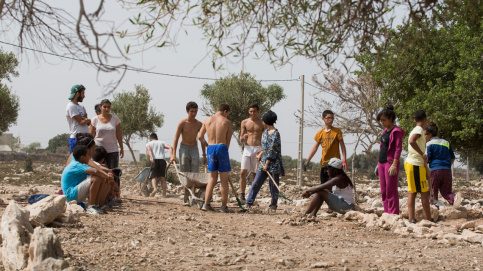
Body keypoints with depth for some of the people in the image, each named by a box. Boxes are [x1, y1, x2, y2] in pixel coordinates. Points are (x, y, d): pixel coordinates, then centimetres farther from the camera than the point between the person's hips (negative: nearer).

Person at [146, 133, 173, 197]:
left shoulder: (149, 143, 20)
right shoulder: (162, 143, 27)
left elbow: (148, 149, -4)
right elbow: (170, 147, 10)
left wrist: (151, 158, -19)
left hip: (154, 161, -2)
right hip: (162, 160, 2)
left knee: (153, 177, 0)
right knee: (163, 178, 8)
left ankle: (155, 188, -28)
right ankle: (164, 194, -1)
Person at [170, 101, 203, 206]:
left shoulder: (199, 124, -2)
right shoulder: (182, 123, -11)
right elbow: (176, 139, -9)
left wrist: (204, 154, 8)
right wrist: (173, 155, -15)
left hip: (194, 149, 2)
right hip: (184, 148, -2)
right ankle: (186, 198, -2)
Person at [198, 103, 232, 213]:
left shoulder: (207, 120, 11)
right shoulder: (227, 122, 2)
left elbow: (200, 136, 14)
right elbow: (228, 141, 3)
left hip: (210, 148, 4)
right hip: (221, 147, -4)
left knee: (213, 178, 14)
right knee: (224, 180, 4)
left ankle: (206, 204, 4)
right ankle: (224, 206, 6)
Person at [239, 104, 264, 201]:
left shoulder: (262, 123, 4)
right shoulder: (244, 122, 9)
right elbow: (241, 140, 10)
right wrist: (243, 137, -14)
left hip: (258, 149, -1)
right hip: (247, 149, 1)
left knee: (255, 174, 0)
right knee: (243, 172, -11)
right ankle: (242, 195, -9)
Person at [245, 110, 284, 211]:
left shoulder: (275, 134, -15)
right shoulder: (265, 132, 12)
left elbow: (272, 151, -17)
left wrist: (267, 164, -17)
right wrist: (261, 153, 7)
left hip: (273, 163, -8)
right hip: (264, 161, 8)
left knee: (273, 185, 2)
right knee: (256, 182, 4)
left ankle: (273, 205, 16)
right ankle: (249, 203, 7)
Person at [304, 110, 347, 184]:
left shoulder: (337, 131, -2)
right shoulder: (320, 133, 8)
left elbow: (342, 146, -2)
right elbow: (315, 148, 12)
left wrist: (344, 160, -11)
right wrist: (307, 161, 7)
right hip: (324, 164, 4)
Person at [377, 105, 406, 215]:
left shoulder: (396, 131, -9)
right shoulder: (385, 131, 17)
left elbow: (398, 149, -14)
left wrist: (394, 165, -21)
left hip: (390, 162, -9)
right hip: (382, 162, 9)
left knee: (391, 191, -8)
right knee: (383, 191, 9)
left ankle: (394, 214, -6)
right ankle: (387, 213, 14)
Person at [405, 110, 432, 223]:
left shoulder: (415, 130, 17)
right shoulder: (419, 130, -11)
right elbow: (412, 141, -29)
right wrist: (422, 155, -25)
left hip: (410, 163, 9)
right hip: (416, 165, -9)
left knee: (412, 192, 7)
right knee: (424, 193, -5)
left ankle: (411, 219, 5)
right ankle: (429, 220, -2)